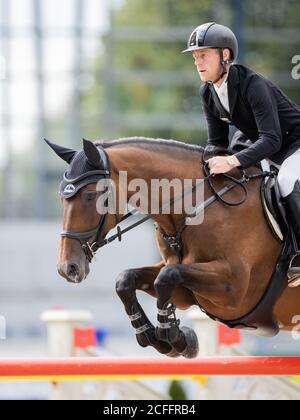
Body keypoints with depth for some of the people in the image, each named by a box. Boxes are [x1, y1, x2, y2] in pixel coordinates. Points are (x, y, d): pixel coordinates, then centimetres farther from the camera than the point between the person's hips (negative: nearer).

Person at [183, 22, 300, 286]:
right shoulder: (209, 94, -6)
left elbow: (271, 140, -38)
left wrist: (232, 161, -49)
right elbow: (217, 142, 2)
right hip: (257, 142, 9)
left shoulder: (253, 85, -31)